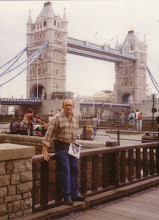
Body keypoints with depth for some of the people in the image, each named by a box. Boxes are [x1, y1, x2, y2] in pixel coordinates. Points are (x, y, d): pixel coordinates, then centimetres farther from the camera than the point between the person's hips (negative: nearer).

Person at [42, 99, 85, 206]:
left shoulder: (76, 118, 10)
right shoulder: (58, 117, -8)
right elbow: (49, 133, -10)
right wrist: (45, 150, -15)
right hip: (61, 147, -6)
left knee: (74, 170, 9)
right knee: (65, 171, -5)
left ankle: (75, 195, 21)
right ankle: (67, 197, 4)